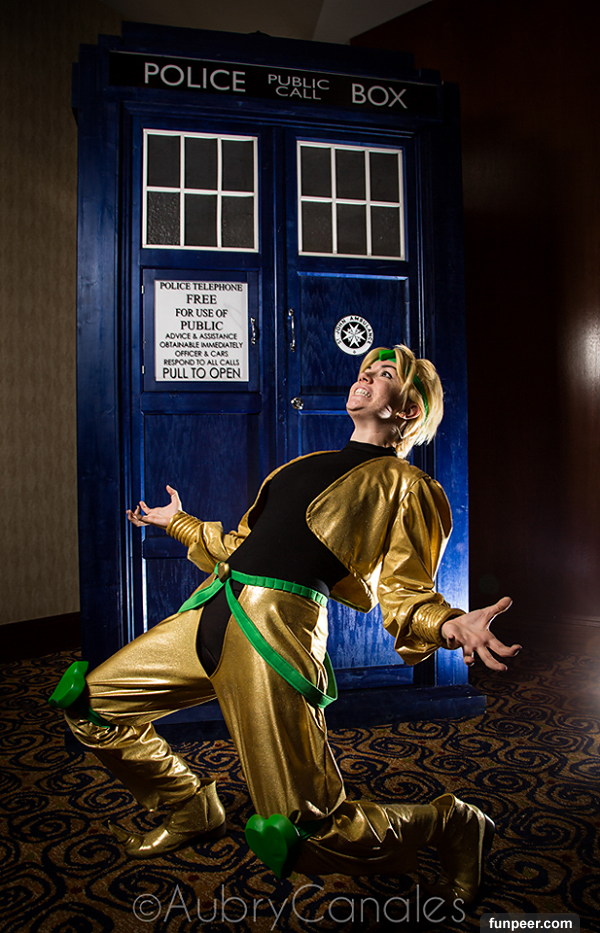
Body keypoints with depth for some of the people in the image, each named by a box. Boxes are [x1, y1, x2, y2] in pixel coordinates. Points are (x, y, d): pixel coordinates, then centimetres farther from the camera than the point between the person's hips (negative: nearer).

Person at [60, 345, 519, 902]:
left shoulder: (404, 485, 5)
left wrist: (450, 625, -25)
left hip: (278, 629, -7)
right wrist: (177, 522, 40)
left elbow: (404, 593, -3)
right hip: (213, 615, 8)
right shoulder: (308, 465, 24)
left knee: (310, 837, -8)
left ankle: (450, 823, 22)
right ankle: (191, 810, 33)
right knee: (92, 703, 12)